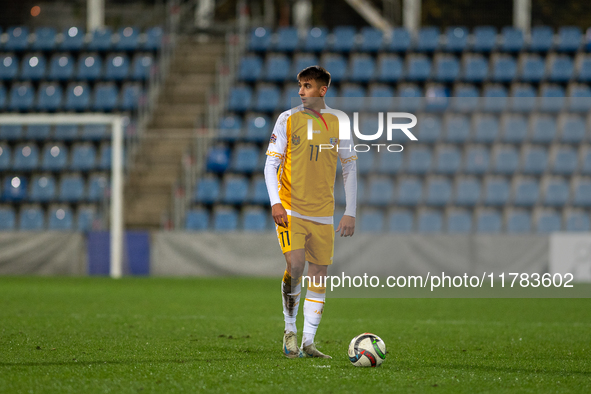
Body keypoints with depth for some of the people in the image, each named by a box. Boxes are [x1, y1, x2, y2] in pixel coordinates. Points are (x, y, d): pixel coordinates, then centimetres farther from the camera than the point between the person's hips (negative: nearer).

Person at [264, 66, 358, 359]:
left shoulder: (337, 124, 6)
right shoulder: (288, 119, 1)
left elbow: (350, 169, 12)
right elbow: (271, 164, 1)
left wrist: (350, 213, 5)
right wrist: (275, 203, -12)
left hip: (323, 214, 3)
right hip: (290, 210, -3)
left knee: (319, 274, 1)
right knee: (295, 265, -19)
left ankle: (308, 342, 5)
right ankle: (290, 329, -1)